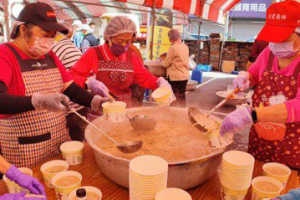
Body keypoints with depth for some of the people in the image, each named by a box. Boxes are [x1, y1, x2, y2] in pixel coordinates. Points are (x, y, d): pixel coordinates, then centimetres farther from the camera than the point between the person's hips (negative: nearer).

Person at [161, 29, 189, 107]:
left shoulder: (173, 48, -15)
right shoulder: (185, 47, 6)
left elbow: (166, 64, -10)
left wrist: (162, 61, 10)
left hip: (174, 76, -7)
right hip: (185, 75, 7)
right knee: (182, 95, 17)